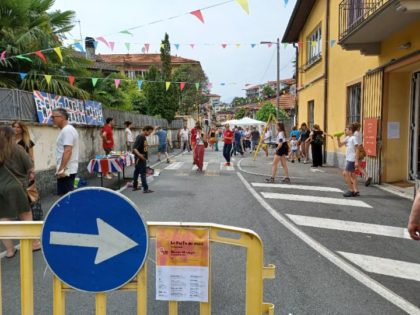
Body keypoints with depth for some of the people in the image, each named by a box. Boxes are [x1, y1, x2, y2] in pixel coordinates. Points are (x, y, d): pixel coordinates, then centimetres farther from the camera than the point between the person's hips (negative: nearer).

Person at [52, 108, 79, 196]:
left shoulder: (67, 130, -16)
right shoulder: (67, 130, 17)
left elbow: (67, 151, -25)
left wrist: (61, 169, -26)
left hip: (66, 170, -11)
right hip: (68, 169, 11)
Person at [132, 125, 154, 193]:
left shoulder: (144, 137, 10)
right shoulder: (140, 137, -19)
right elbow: (134, 148, -26)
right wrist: (139, 155, -41)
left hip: (143, 158, 9)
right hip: (140, 159, -9)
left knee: (137, 172, 15)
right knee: (143, 173, -7)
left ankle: (135, 186, 23)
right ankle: (145, 189, -5)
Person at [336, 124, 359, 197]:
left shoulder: (353, 138, -13)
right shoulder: (347, 138, 12)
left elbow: (356, 150, -15)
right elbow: (340, 145, 16)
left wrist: (356, 161, -18)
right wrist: (338, 138, -1)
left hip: (352, 159, -9)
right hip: (348, 159, 9)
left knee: (345, 174, -8)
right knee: (352, 175, 10)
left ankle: (351, 190, -2)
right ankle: (356, 191, 13)